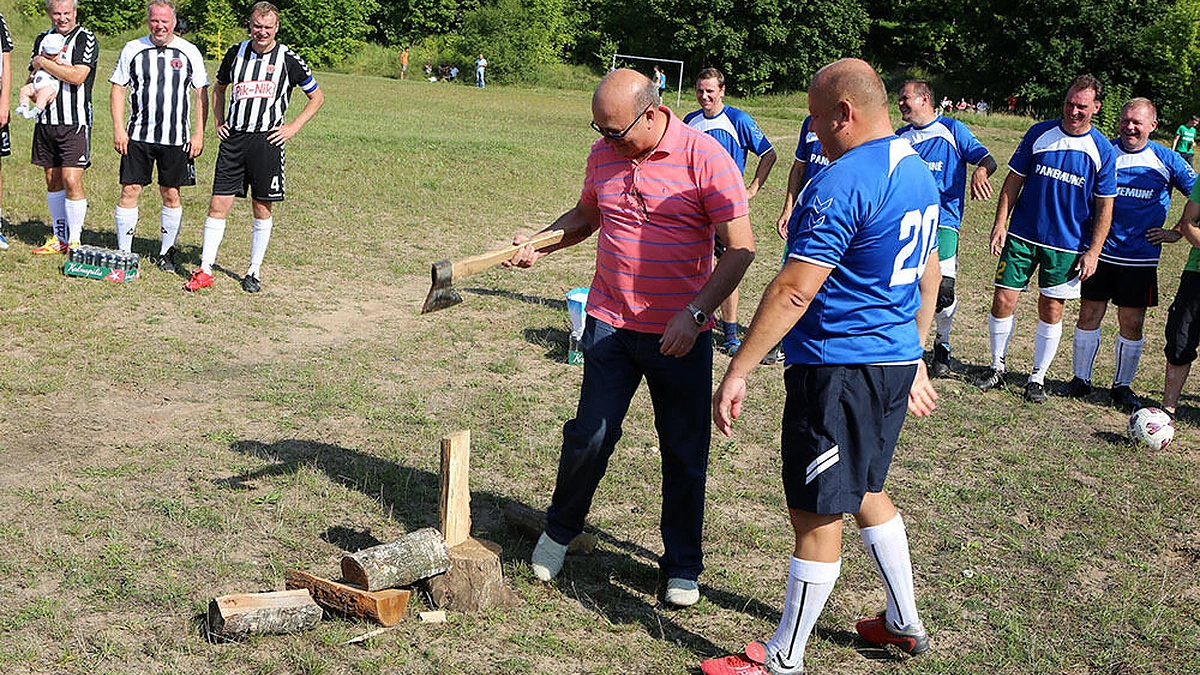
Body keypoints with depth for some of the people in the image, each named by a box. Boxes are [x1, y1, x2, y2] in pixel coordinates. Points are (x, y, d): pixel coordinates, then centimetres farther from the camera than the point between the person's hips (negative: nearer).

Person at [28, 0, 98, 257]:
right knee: (53, 180, 11)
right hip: (46, 120, 6)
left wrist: (43, 63, -11)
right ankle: (58, 238, 20)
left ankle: (75, 241, -2)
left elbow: (77, 76, -20)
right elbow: (32, 77, 22)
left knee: (71, 180, -11)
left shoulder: (85, 39, -6)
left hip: (74, 122, -6)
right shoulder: (43, 39, 14)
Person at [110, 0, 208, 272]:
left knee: (171, 195, 4)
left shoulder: (189, 52, 3)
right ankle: (123, 252, 6)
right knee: (130, 191, -3)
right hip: (138, 136, 0)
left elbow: (201, 94, 6)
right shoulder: (133, 50, 4)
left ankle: (166, 253, 17)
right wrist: (119, 129, -2)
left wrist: (198, 134, -1)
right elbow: (118, 89, 8)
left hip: (176, 138, 0)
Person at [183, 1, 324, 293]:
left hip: (267, 141, -2)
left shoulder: (288, 59, 0)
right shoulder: (236, 53, 8)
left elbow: (317, 97, 9)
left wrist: (293, 127, 0)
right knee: (218, 205, -2)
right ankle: (205, 271, 5)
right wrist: (219, 121, 13)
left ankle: (254, 272, 16)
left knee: (262, 209, 5)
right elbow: (219, 88, 26)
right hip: (232, 139, 2)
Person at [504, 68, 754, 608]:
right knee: (589, 436, 3)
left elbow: (740, 248, -12)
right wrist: (539, 244, 5)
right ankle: (559, 531, 29)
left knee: (685, 455, 6)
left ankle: (683, 568, 23)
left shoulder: (704, 157, -12)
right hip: (610, 322, 3)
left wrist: (695, 313, -20)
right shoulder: (603, 154, 3)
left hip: (681, 335, -3)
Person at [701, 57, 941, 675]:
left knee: (816, 513, 0)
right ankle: (905, 624, 36)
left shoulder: (842, 184, -21)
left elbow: (794, 289, -24)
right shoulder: (919, 174, 10)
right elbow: (928, 278, 18)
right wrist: (915, 362, 27)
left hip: (839, 367, -10)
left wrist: (737, 372, -19)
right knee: (865, 490, 25)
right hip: (897, 360, 10)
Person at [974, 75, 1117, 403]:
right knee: (1003, 301, -1)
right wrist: (1000, 222, -2)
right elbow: (1014, 180, 5)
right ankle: (997, 368, 18)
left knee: (1051, 310, 5)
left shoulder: (1103, 151, -3)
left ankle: (1037, 378, 19)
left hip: (1066, 245, -1)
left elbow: (1104, 206, 0)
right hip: (1022, 236, 1)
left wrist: (1093, 252, -4)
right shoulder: (1039, 133, 0)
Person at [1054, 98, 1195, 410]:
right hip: (1100, 251, 1)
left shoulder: (1166, 160, -1)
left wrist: (1177, 232, 2)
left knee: (1132, 324, 4)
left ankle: (1122, 385, 18)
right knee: (1088, 316, 5)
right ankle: (1080, 379, 19)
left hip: (1141, 257, -1)